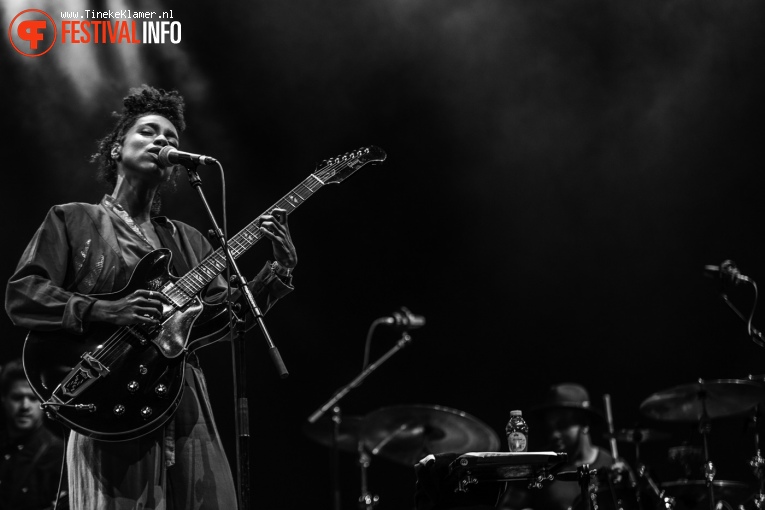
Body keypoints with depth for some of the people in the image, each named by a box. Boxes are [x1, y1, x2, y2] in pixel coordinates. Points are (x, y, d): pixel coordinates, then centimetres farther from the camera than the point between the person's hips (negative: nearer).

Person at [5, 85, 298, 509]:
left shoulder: (186, 240, 21)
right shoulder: (72, 220, 7)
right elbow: (21, 296, -5)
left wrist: (280, 269, -2)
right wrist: (106, 312, -18)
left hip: (185, 411, 5)